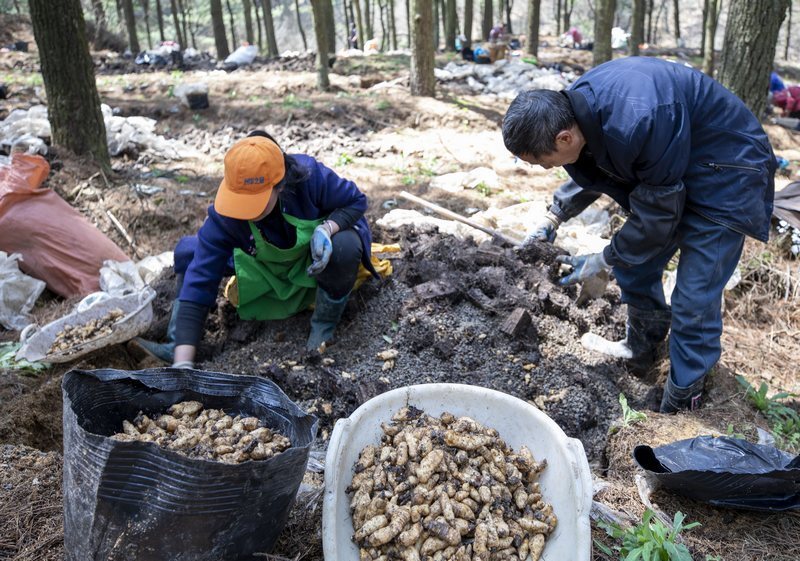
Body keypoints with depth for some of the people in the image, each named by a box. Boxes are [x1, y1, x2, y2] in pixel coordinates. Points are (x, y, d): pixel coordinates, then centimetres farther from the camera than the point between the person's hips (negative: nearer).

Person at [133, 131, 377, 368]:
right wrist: (183, 365, -40)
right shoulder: (224, 214, -30)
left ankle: (325, 323, -12)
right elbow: (199, 283, -32)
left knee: (345, 247, -38)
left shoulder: (310, 175, -35)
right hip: (268, 268, 2)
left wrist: (327, 228, -40)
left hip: (317, 257, -2)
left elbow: (356, 201, -17)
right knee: (188, 251, -13)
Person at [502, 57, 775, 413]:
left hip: (726, 176, -8)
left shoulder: (638, 124, -39)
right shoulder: (574, 107, -13)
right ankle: (641, 356, 36)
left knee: (693, 302, -7)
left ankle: (680, 403, 11)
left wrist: (604, 261, -14)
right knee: (635, 270, 14)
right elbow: (591, 173, 8)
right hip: (670, 170, 8)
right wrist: (553, 217, 1)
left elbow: (656, 214, -25)